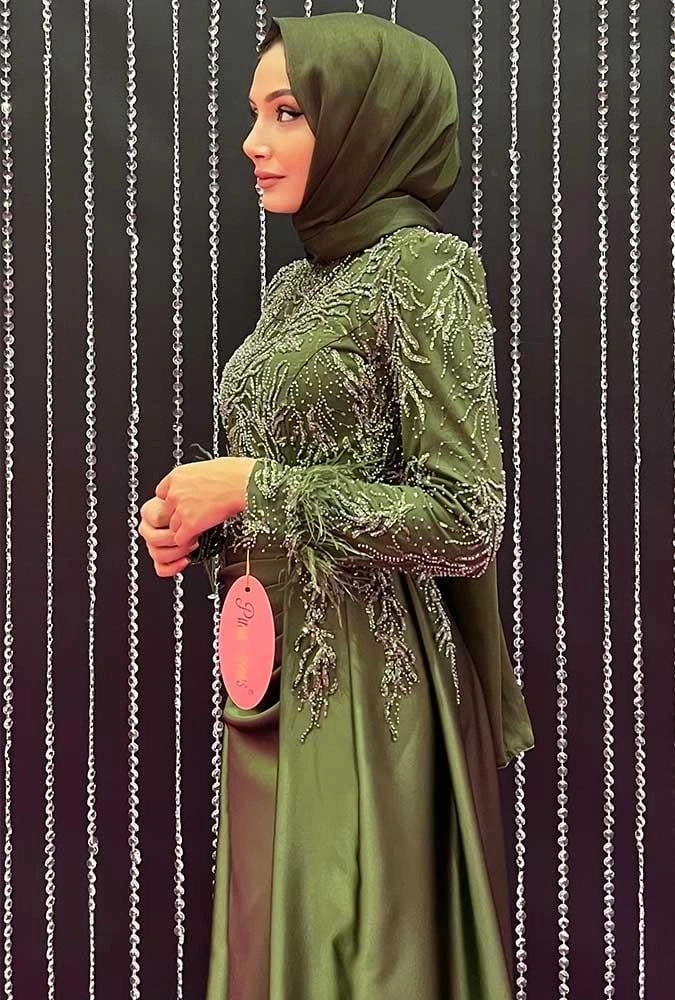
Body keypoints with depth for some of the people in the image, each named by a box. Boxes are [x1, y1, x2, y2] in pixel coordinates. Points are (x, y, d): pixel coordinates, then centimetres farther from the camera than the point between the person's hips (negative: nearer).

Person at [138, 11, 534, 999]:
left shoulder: (426, 268, -12)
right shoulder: (295, 285, 11)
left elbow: (464, 521, -19)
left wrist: (253, 486, -16)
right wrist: (200, 520, 0)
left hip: (364, 685, -8)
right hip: (274, 671, 8)